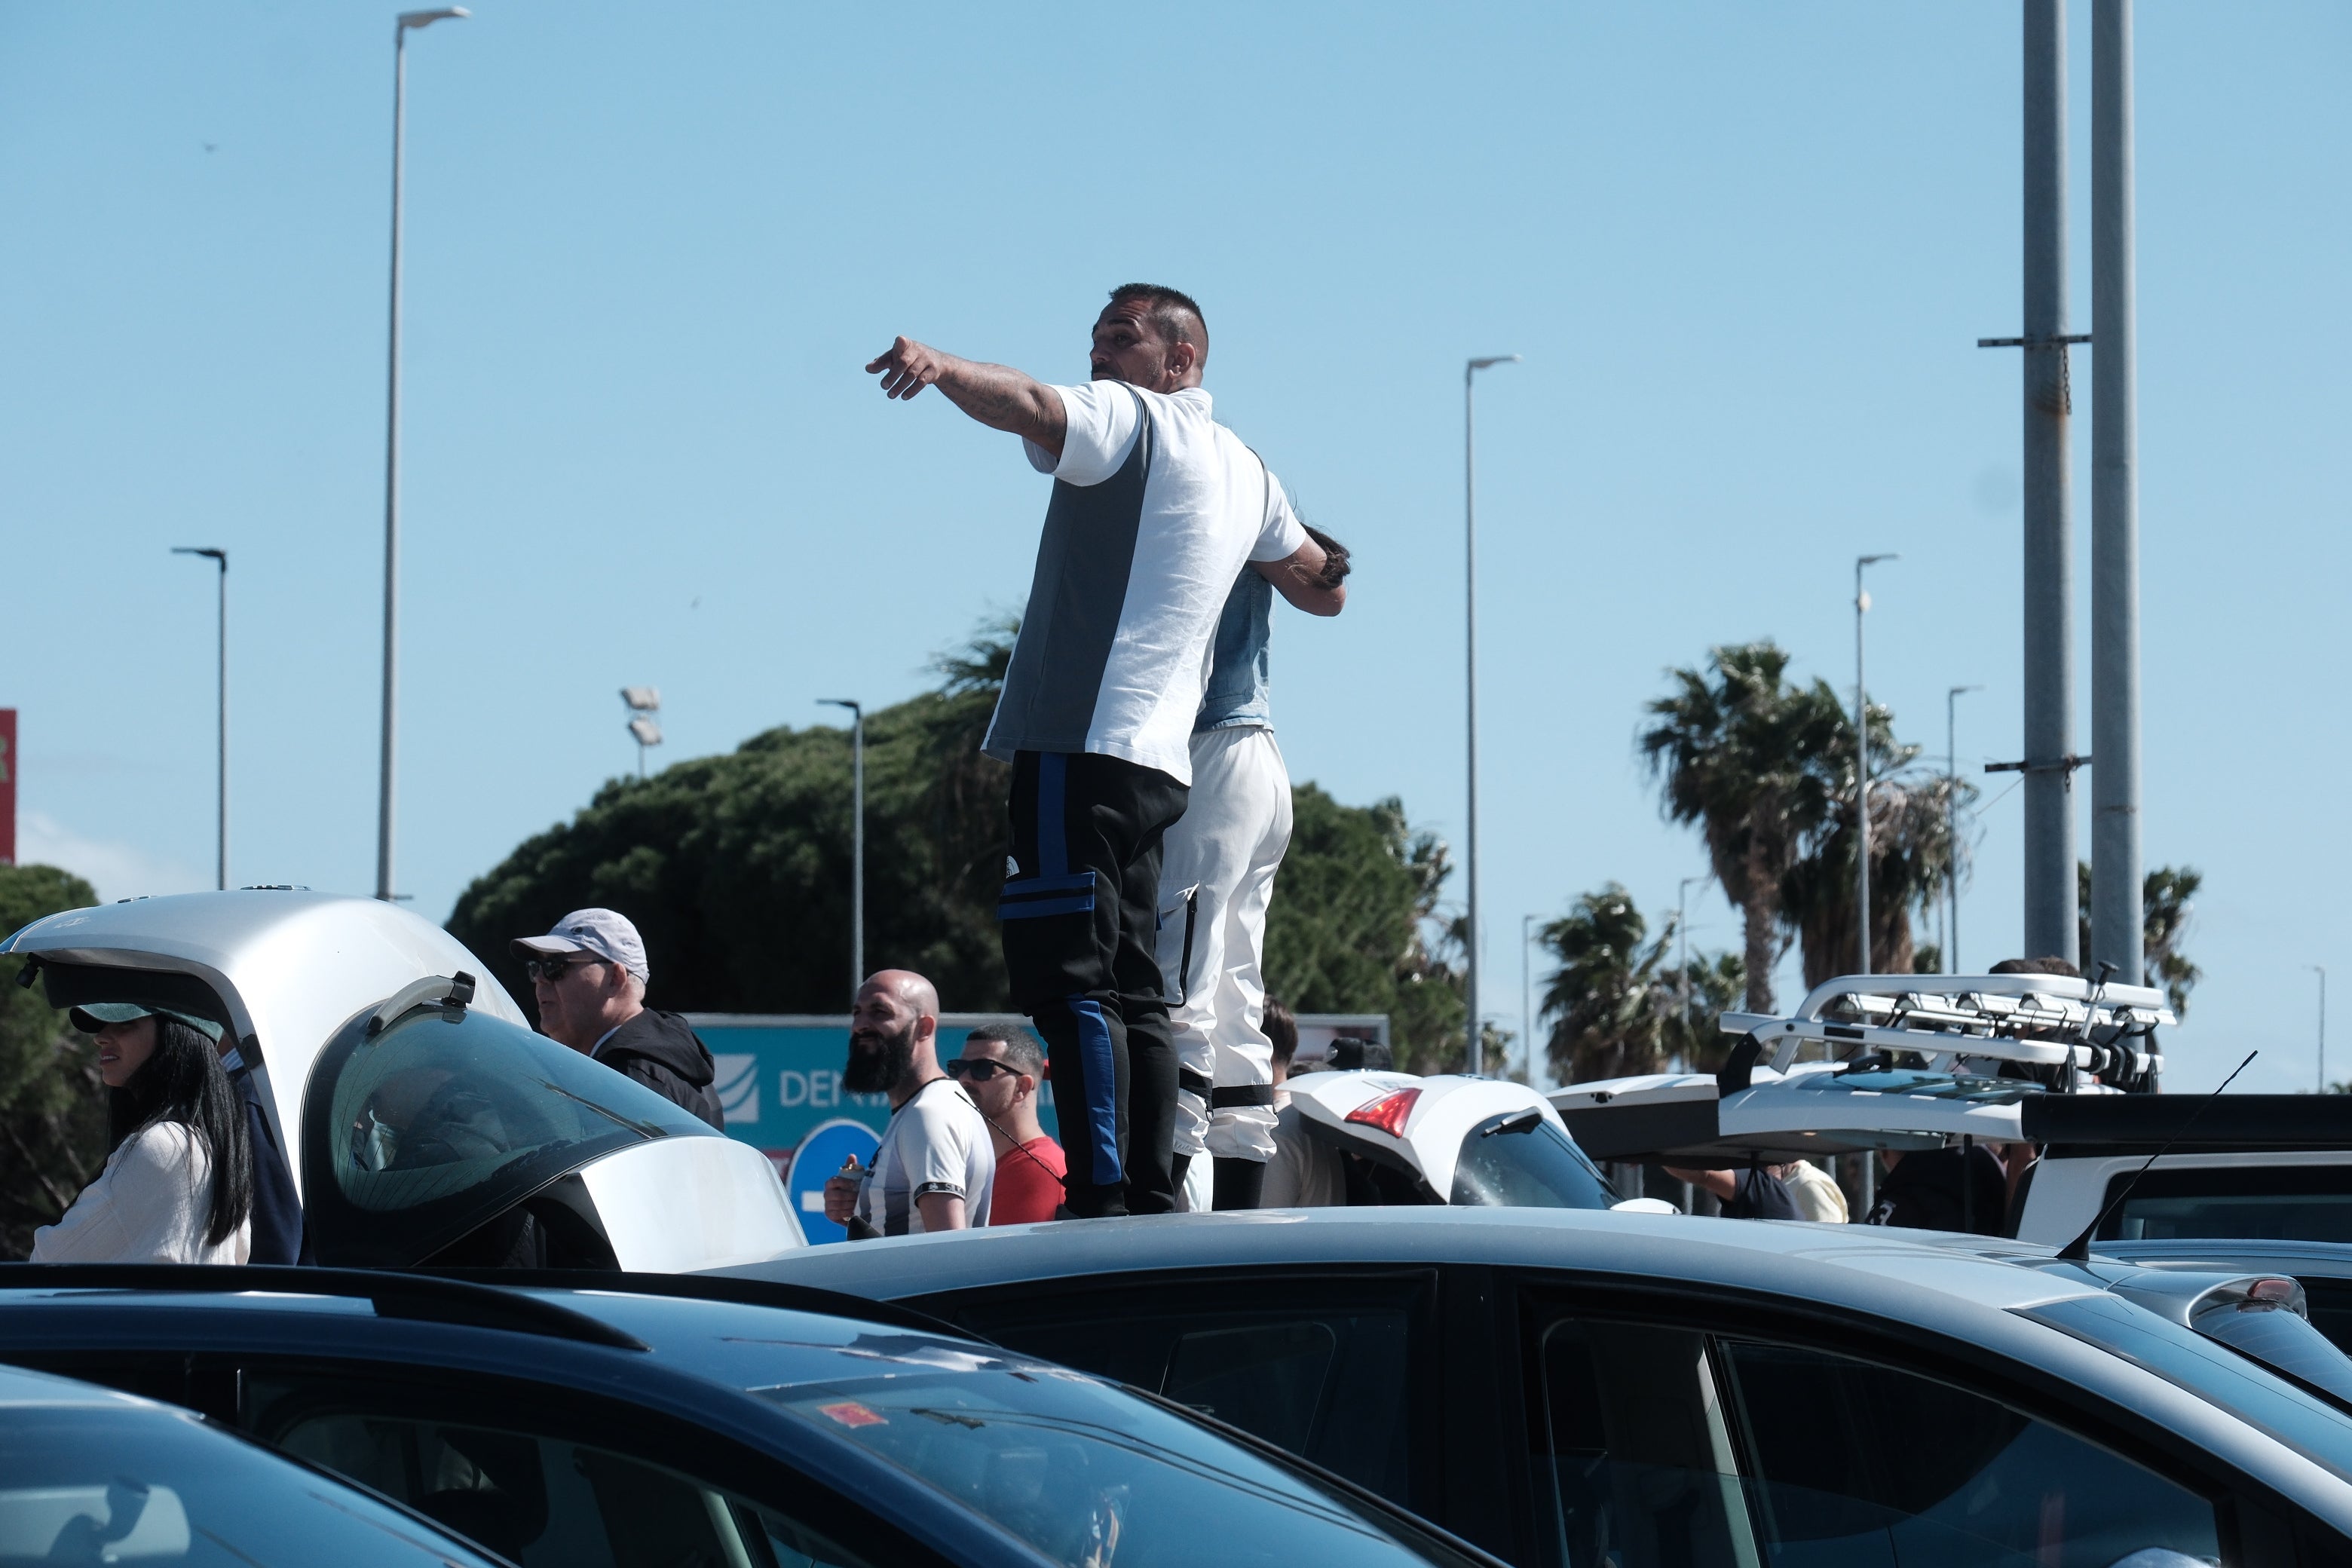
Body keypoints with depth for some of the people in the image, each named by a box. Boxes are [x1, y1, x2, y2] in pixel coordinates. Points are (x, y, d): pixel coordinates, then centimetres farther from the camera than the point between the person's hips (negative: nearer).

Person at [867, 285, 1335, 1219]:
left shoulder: (1130, 418, -1)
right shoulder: (1244, 470, 23)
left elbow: (1033, 409, -23)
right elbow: (1314, 574, 40)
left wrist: (938, 366, -41)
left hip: (1085, 742, -9)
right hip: (1160, 761, 9)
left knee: (1070, 983, -14)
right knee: (1132, 991, 11)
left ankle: (1103, 1203, -22)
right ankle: (1155, 1201, 9)